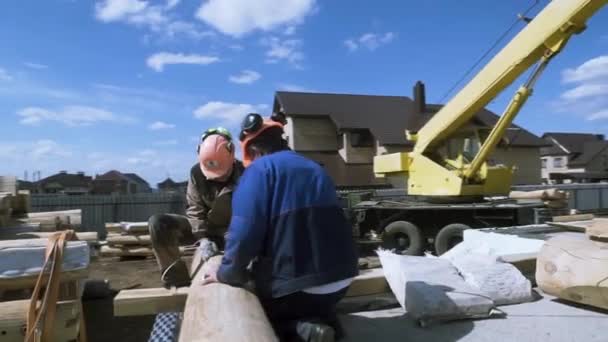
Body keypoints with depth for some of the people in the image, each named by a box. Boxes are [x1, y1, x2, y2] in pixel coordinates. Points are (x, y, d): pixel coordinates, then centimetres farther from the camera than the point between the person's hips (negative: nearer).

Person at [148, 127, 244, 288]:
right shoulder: (196, 172, -14)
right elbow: (195, 210, -13)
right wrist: (204, 238, -26)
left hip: (229, 230, -2)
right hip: (202, 227, 2)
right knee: (157, 223, -19)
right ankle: (178, 279, -15)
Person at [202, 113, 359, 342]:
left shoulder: (259, 169, -8)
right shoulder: (314, 168, 15)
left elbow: (245, 232, -18)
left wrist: (227, 273, 0)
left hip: (295, 285, -6)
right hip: (340, 278, 7)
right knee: (316, 307, 36)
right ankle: (325, 322, 6)